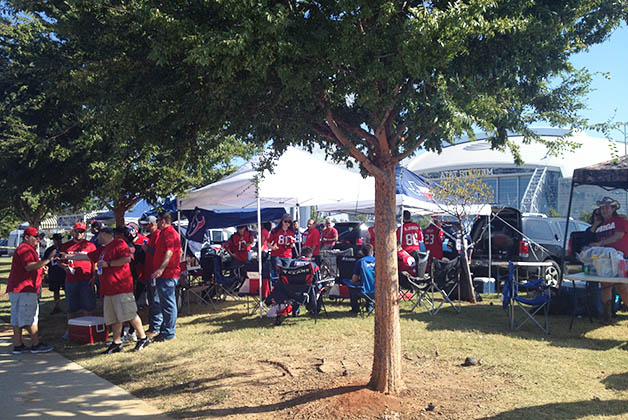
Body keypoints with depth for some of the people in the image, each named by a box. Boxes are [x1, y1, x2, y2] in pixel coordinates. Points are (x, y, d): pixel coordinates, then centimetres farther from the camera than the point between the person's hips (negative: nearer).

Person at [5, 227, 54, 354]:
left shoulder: (24, 248, 24)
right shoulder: (26, 249, -11)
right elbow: (29, 266, -25)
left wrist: (41, 269, 15)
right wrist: (47, 260, -28)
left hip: (16, 288, 11)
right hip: (24, 288, -11)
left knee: (17, 317, 8)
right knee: (30, 317, -6)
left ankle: (18, 345, 11)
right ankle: (36, 344, -3)